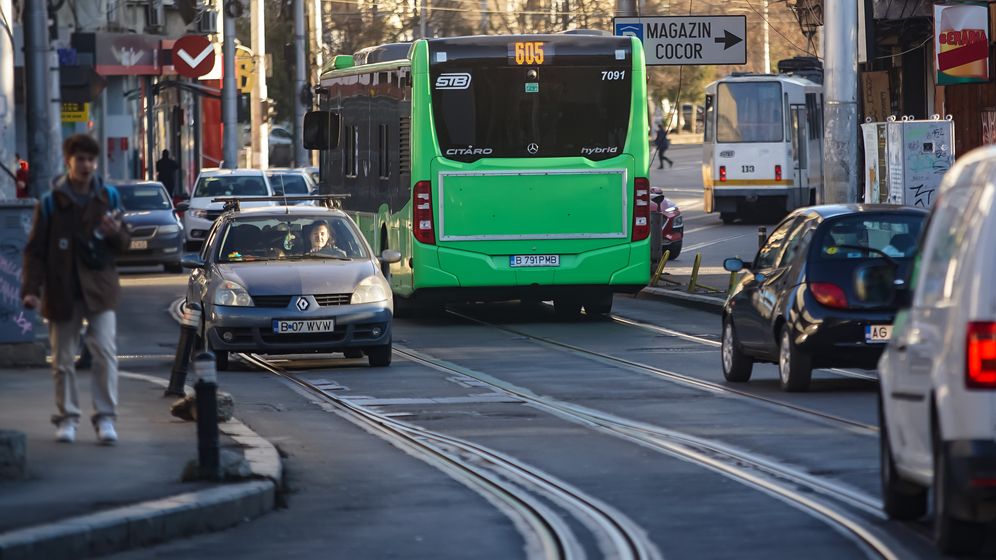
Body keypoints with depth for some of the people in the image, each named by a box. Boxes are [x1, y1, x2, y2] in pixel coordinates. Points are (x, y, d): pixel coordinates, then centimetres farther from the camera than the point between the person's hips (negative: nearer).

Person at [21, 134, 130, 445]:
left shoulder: (109, 197, 4)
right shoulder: (50, 203, -1)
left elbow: (124, 243, 10)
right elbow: (35, 250, 0)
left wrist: (116, 234, -14)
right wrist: (30, 289, -9)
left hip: (99, 289, 0)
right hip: (62, 291, 0)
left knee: (105, 352, -11)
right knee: (63, 359, 6)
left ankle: (106, 418, -8)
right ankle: (67, 418, 16)